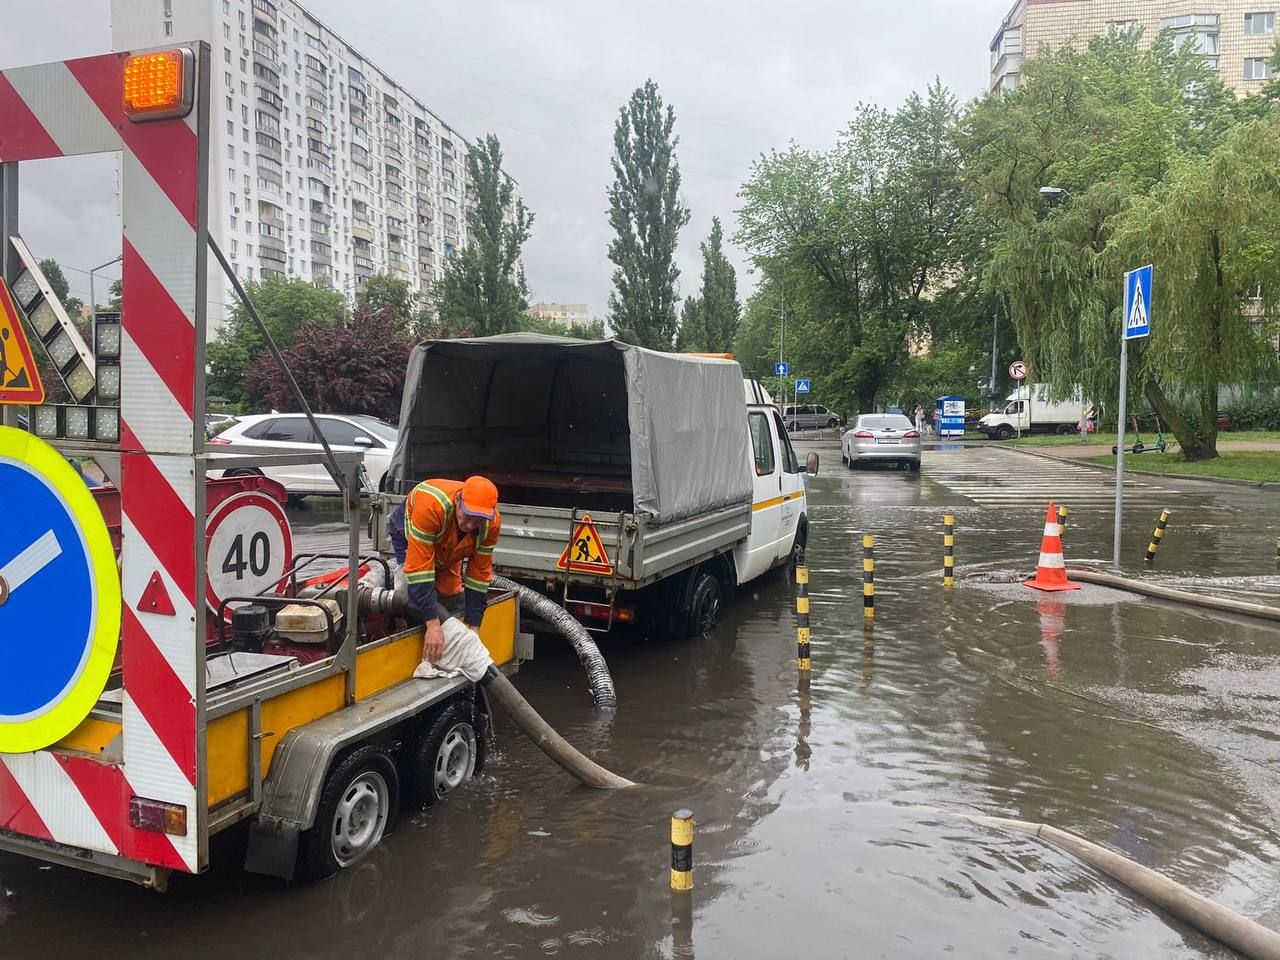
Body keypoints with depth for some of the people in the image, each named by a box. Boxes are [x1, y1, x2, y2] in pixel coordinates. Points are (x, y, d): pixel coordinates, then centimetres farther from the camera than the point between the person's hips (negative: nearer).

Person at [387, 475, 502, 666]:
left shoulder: (492, 523, -32)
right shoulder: (431, 506, -48)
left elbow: (479, 574, -21)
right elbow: (419, 567, -48)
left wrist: (474, 627, -23)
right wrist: (433, 624, -50)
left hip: (447, 549, 4)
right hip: (408, 535, -4)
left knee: (453, 599, 1)